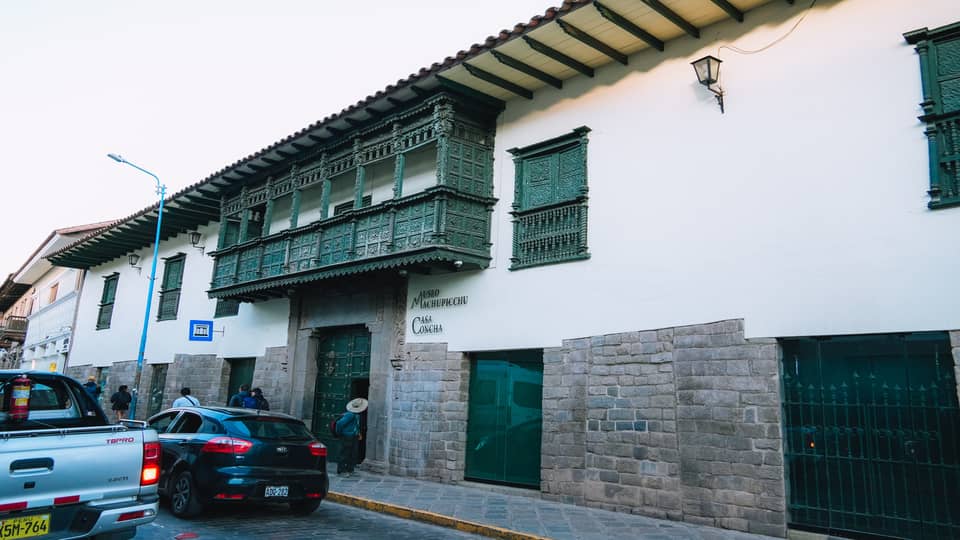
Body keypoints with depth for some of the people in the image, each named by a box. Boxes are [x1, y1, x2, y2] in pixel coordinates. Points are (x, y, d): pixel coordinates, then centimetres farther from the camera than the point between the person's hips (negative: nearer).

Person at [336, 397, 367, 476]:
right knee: (345, 454, -1)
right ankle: (342, 470, 7)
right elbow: (340, 423, -26)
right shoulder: (350, 415, -23)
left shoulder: (357, 415, 9)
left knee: (353, 455, 11)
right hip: (347, 438, -9)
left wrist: (358, 433, 12)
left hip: (354, 438, 9)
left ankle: (350, 470, 20)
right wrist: (339, 432, -12)